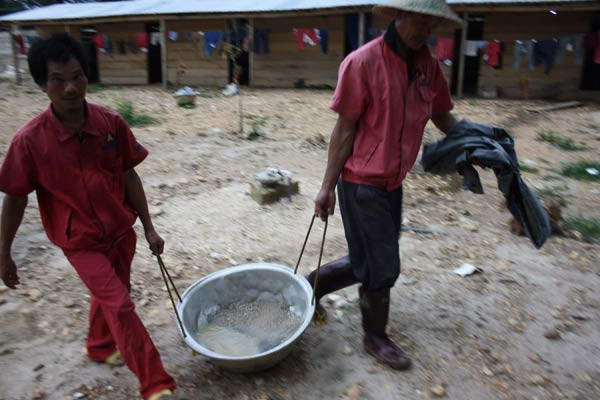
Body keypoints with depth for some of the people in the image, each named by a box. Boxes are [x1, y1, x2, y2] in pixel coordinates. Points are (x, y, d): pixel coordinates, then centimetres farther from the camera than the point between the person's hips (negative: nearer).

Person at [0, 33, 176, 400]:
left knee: (108, 295, 23)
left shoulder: (111, 123, -12)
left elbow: (129, 176, -3)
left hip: (121, 231, 4)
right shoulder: (30, 140, -19)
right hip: (80, 241, -4)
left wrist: (149, 228, -1)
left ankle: (99, 346, 53)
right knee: (120, 305, -6)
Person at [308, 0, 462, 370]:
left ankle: (311, 285, 40)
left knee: (370, 263, 18)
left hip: (393, 184, 7)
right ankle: (375, 338, 31)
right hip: (362, 184, -7)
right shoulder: (363, 62, -16)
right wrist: (328, 187, -10)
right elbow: (345, 130, -14)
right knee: (382, 268, 5)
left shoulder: (428, 65, 4)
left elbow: (443, 117, 14)